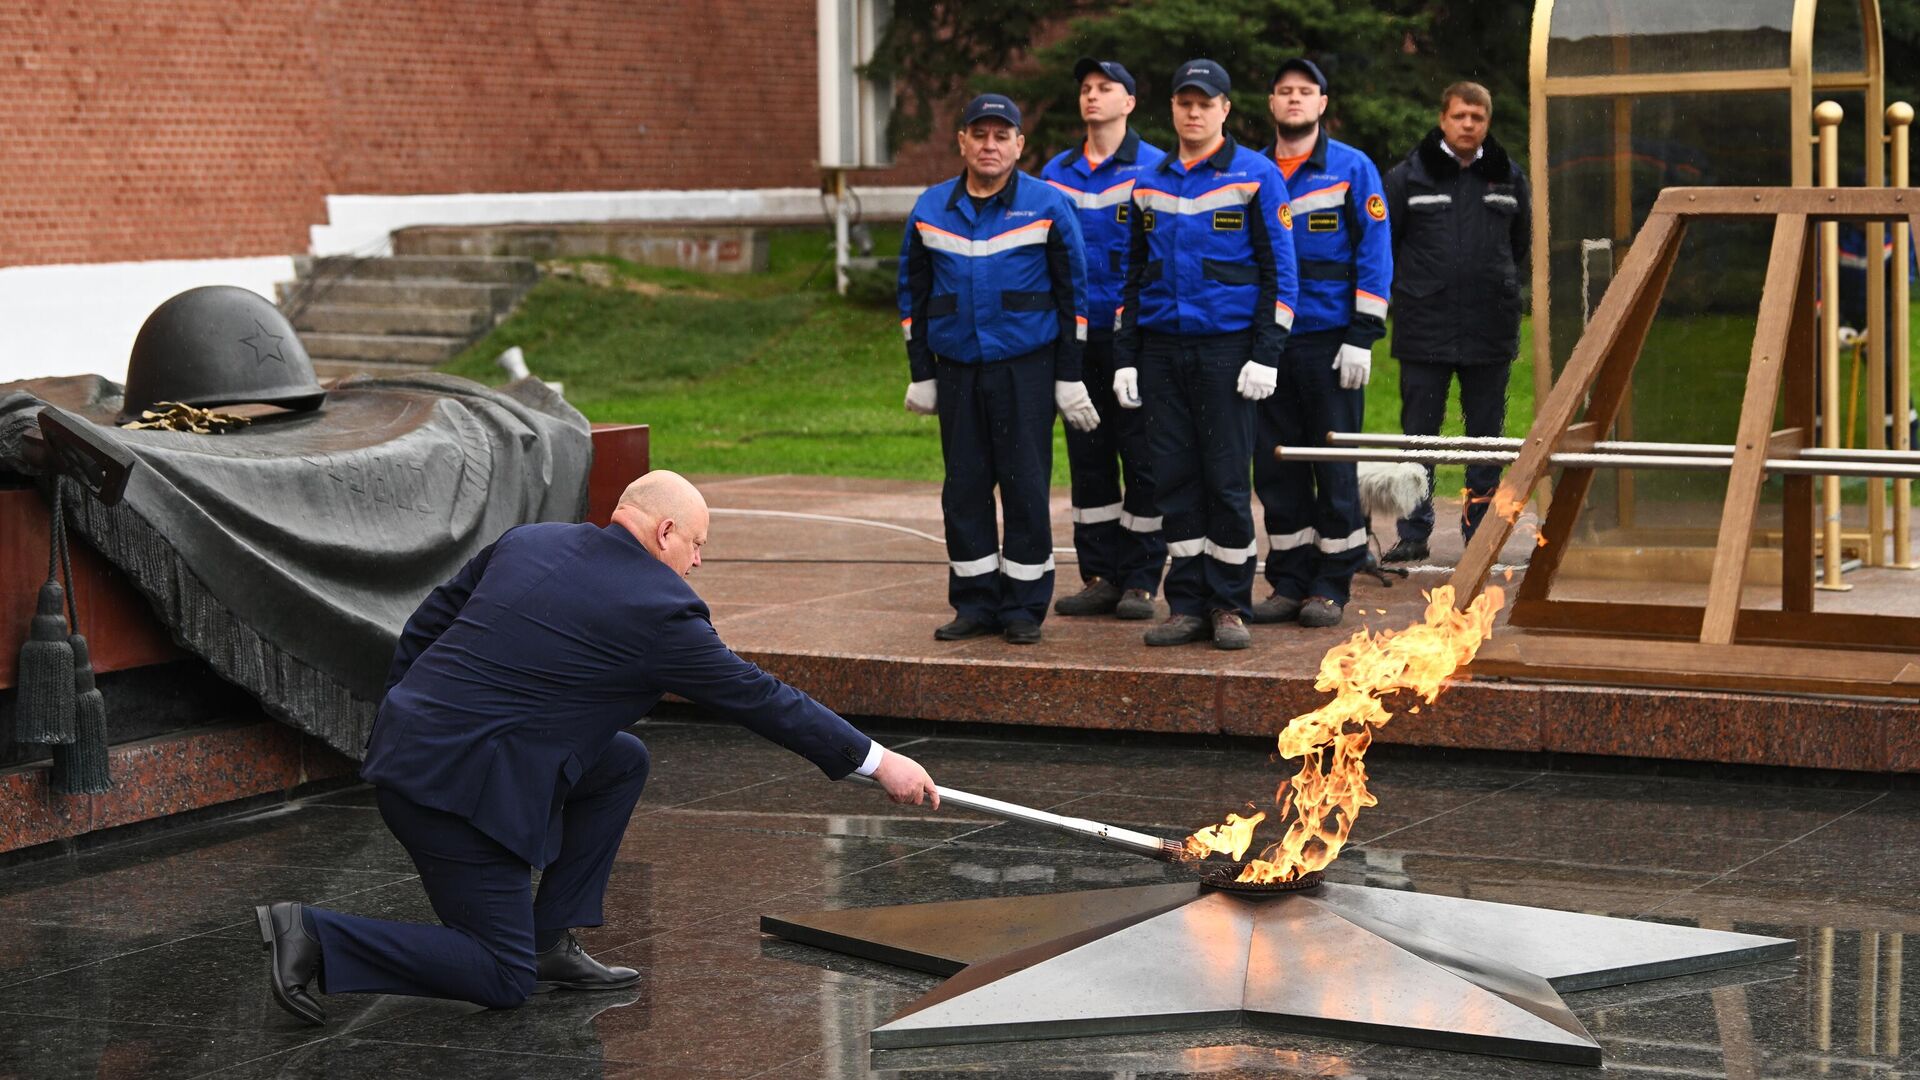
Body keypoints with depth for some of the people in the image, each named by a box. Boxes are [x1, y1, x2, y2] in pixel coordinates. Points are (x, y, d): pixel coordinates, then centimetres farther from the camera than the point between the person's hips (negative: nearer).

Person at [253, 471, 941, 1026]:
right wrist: (876, 762, 7)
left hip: (404, 743, 9)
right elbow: (756, 697, -2)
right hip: (456, 784, -9)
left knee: (623, 761, 17)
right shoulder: (657, 608, -9)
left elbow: (424, 625, 16)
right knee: (504, 982, 1)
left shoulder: (528, 541, 11)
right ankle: (316, 937, -6)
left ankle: (551, 942, 18)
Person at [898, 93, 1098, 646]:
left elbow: (1073, 291, 1)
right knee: (964, 487, 5)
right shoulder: (931, 210, 8)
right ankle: (975, 603, 14)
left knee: (1026, 485, -2)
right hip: (956, 370, 3)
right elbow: (913, 293, 14)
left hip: (1026, 369, -3)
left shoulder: (1047, 206, -1)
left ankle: (1024, 606, 6)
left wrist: (1069, 377, -3)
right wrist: (920, 375, 10)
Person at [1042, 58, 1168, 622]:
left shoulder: (1155, 170, -2)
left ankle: (1140, 581, 4)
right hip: (1076, 337, 5)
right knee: (1087, 457, 8)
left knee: (1141, 455, -2)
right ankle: (1099, 576, 14)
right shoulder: (1057, 174, 12)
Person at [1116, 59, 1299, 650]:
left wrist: (1265, 355, -11)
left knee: (1226, 478, -3)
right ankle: (1188, 605, 10)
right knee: (1175, 478, 4)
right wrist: (1125, 357, 10)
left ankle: (1229, 605, 6)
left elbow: (1279, 271, -3)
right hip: (1162, 350, 4)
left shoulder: (1255, 176, -1)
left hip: (1227, 347, -4)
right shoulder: (1149, 184, 13)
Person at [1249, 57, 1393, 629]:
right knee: (1275, 463, 5)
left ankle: (1331, 586, 7)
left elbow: (1375, 256, -3)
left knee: (1334, 463, 0)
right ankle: (1289, 581, 13)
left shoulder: (1353, 169, 1)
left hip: (1329, 340, -4)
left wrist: (1361, 338, -11)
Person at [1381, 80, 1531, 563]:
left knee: (1487, 435, 7)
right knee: (1418, 433, 2)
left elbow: (1522, 244, 20)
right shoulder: (1408, 176, -1)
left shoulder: (1509, 178, 7)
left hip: (1491, 331, 2)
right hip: (1425, 331, -2)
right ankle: (1413, 532, 8)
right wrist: (1407, 290, 5)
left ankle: (1481, 531, 15)